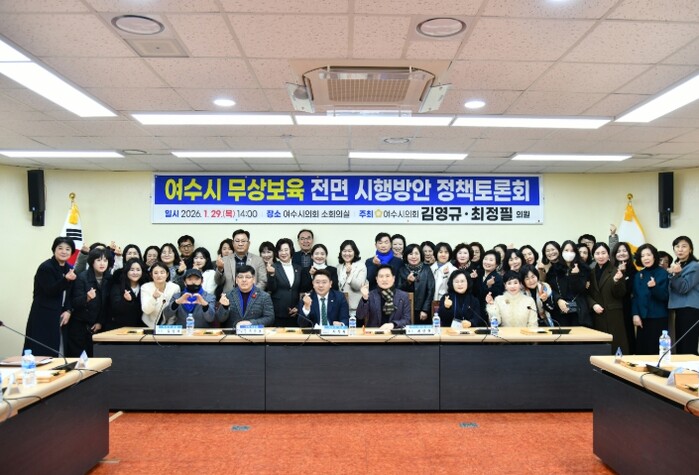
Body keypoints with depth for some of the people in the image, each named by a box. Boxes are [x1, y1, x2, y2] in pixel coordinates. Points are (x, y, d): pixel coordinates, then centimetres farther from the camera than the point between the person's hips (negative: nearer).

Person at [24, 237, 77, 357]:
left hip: (60, 316, 6)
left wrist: (68, 311, -4)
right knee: (41, 353, -8)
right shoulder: (45, 268, -10)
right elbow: (51, 291, -17)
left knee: (54, 352, 4)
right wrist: (66, 279, -32)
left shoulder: (69, 269, 10)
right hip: (43, 317, -6)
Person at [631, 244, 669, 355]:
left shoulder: (663, 273, -4)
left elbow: (664, 296, -8)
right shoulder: (638, 275, 10)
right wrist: (635, 314, -1)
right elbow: (635, 297, 10)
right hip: (642, 318, 4)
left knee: (655, 350, -4)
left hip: (658, 318, -4)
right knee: (641, 349, 6)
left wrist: (654, 287, -27)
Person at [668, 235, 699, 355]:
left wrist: (676, 274, -28)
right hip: (679, 309, 8)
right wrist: (673, 274, 2)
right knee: (679, 345, 11)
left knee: (688, 348, -12)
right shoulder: (676, 265, 15)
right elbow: (672, 288, 17)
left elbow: (684, 288, -16)